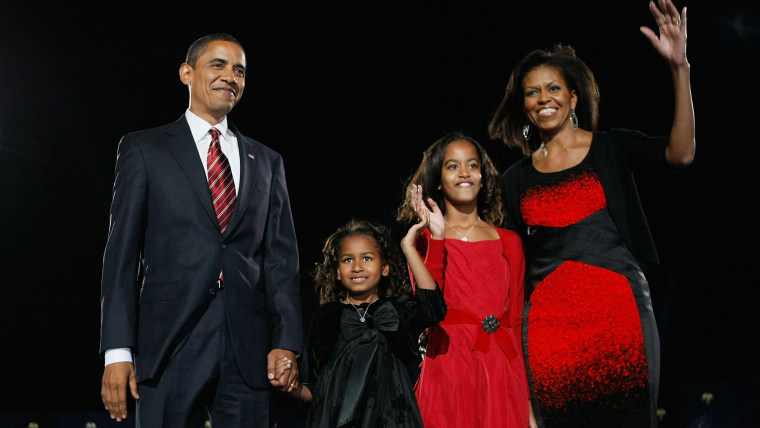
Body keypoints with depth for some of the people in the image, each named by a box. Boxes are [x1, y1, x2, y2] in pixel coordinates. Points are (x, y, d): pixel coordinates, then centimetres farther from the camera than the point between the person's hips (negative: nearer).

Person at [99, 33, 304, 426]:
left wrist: (287, 343, -2)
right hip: (171, 347, -2)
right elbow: (121, 253, 2)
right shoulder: (144, 149, 8)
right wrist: (117, 352, -6)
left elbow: (281, 258, 11)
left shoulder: (266, 162, 17)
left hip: (249, 349, 3)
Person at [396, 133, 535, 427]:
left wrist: (527, 396, 5)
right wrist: (437, 238, -14)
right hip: (448, 366, -2)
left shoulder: (509, 242, 11)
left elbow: (516, 319, 11)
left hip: (503, 371, 2)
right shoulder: (424, 239, 4)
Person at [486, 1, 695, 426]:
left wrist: (680, 68, -21)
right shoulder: (517, 179, 14)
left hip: (617, 304, -2)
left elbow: (680, 153, -13)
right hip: (549, 316, 2)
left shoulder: (611, 149, 5)